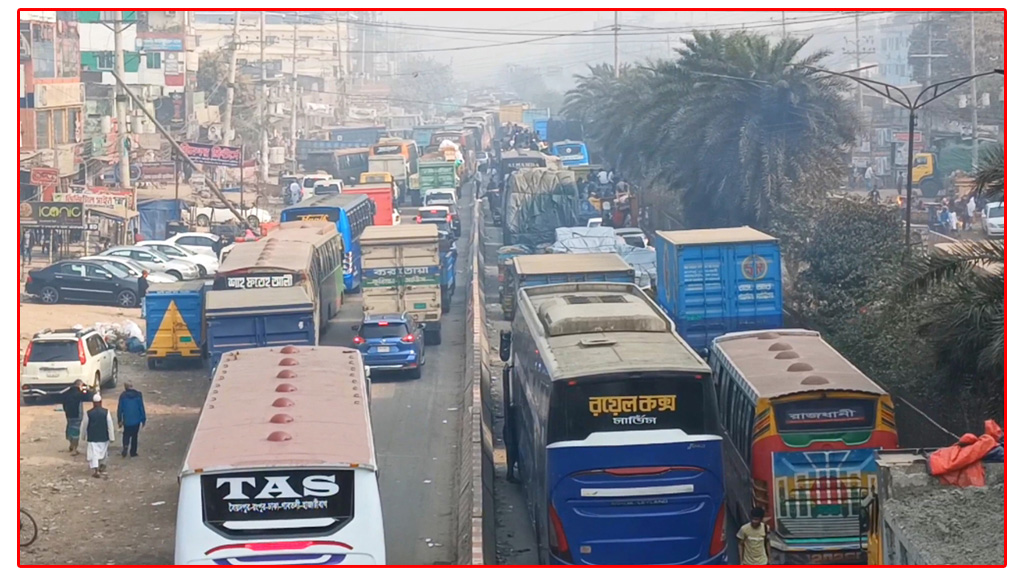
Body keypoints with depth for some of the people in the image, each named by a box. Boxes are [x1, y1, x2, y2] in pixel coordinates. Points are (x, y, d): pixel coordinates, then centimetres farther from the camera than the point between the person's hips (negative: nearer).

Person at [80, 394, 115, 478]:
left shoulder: (88, 413, -9)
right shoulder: (106, 412, -10)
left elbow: (84, 426, 1)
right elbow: (110, 425, -8)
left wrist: (83, 435, 19)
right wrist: (111, 438, -1)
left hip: (92, 438, -1)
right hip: (104, 438, 1)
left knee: (93, 455, -1)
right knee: (103, 453, 23)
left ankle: (95, 470, -15)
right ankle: (102, 467, 36)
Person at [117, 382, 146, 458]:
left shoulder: (123, 396, -6)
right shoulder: (138, 395, -6)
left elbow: (120, 409, -2)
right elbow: (142, 408, -4)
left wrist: (119, 420, 6)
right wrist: (143, 420, 4)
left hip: (126, 420, 0)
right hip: (136, 420, 0)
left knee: (126, 435, 14)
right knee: (134, 436, 12)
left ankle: (125, 446, -12)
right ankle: (133, 452, 16)